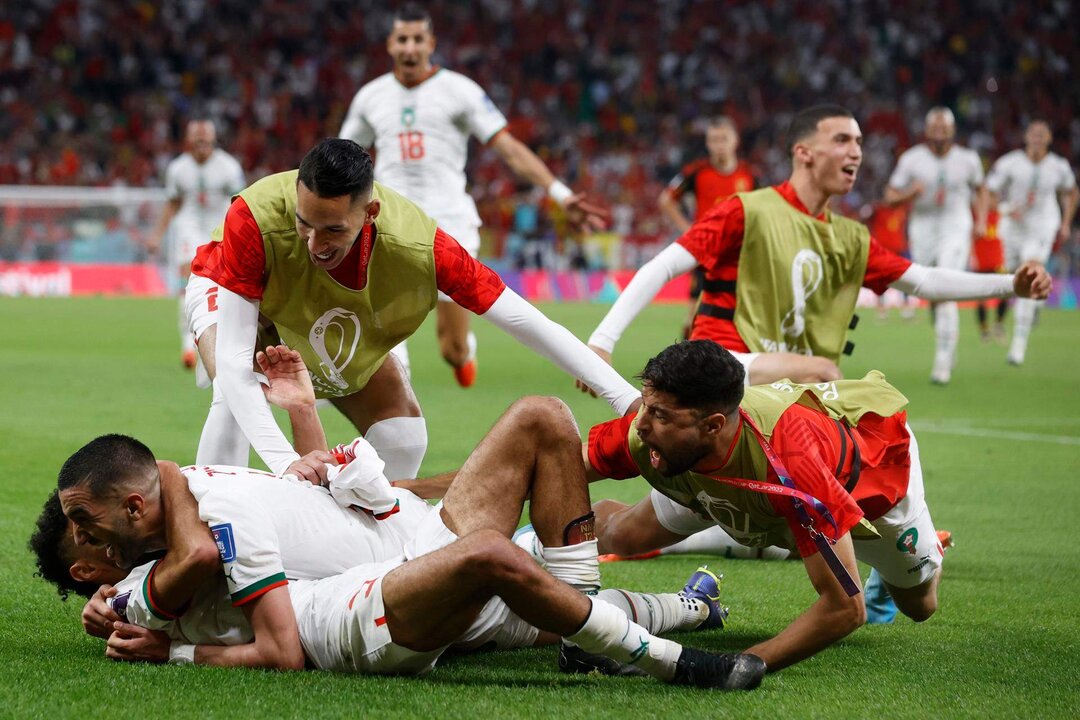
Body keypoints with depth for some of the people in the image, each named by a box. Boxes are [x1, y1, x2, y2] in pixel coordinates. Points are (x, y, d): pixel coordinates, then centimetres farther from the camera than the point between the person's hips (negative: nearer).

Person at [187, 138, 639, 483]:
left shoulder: (419, 247, -40)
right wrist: (283, 461, -57)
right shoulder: (255, 219, -46)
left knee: (404, 437, -7)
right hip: (232, 294, -3)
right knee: (235, 396, -32)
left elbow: (525, 322, -32)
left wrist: (625, 396, -34)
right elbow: (232, 360, -45)